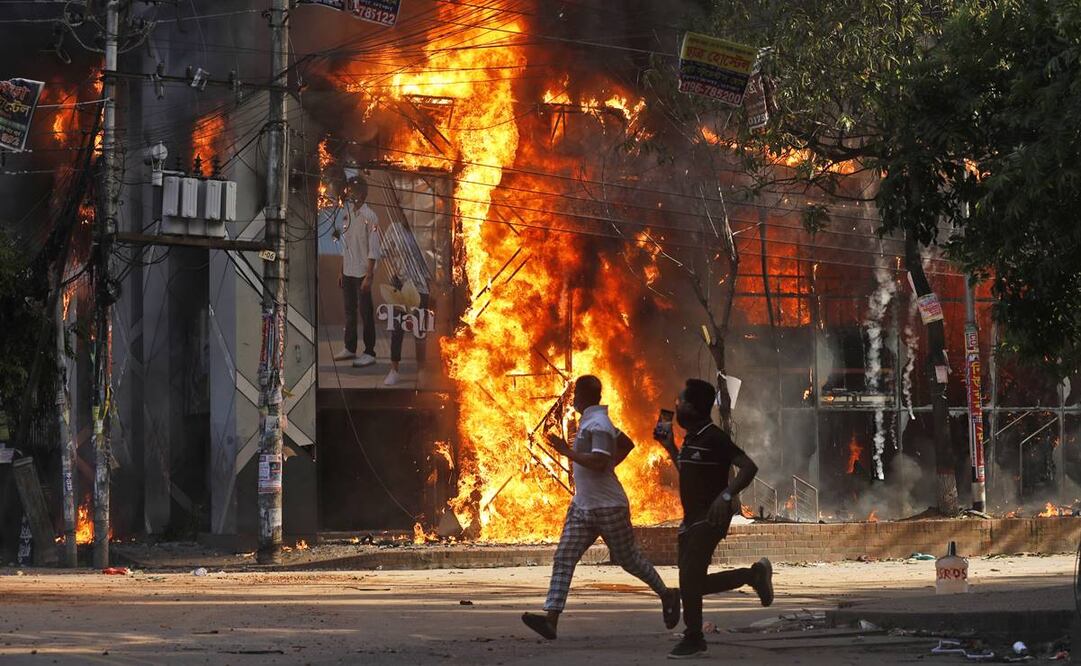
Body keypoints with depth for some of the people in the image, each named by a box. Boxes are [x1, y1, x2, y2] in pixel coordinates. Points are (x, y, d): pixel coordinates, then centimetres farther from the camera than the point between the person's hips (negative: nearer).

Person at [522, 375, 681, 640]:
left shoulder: (598, 424, -18)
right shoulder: (590, 421, 13)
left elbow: (599, 462, -29)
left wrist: (567, 451, -24)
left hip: (608, 506, -9)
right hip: (582, 506, 9)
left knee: (629, 558, 6)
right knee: (564, 558, -5)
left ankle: (667, 596, 29)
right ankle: (551, 619, -13)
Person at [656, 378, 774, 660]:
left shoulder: (714, 437, -14)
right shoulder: (692, 438, 12)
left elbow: (749, 467, -21)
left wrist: (727, 495, -32)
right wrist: (670, 447, 19)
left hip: (711, 518, -9)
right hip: (692, 518, 9)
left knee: (689, 575, -15)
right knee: (693, 583, 8)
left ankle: (693, 639, -3)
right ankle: (754, 575, 21)